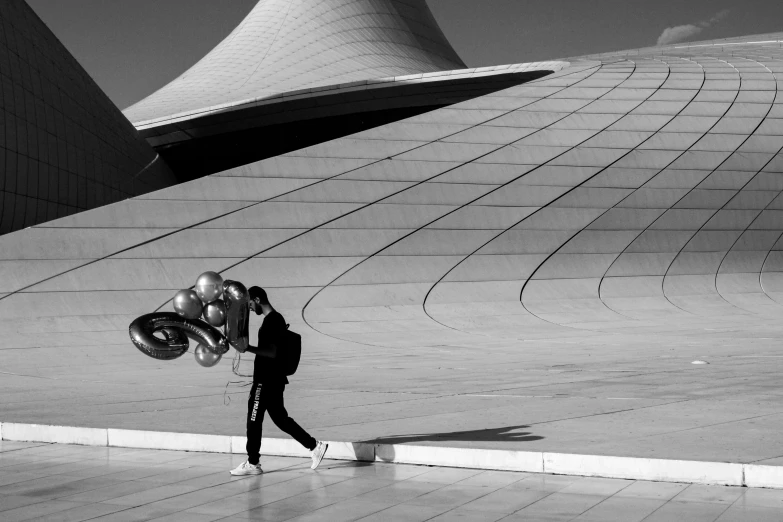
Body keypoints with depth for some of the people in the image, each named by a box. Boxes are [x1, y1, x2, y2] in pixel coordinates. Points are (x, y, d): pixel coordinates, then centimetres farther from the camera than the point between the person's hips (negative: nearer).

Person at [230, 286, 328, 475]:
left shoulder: (271, 321, -17)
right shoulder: (277, 318, 13)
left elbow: (273, 352, -24)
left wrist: (249, 348, -26)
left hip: (266, 381, -10)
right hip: (274, 379, 10)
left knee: (253, 420, 0)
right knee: (280, 418, 15)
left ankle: (252, 463, 8)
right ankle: (315, 446, 16)